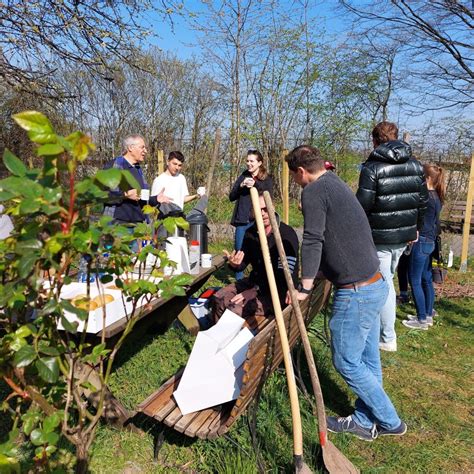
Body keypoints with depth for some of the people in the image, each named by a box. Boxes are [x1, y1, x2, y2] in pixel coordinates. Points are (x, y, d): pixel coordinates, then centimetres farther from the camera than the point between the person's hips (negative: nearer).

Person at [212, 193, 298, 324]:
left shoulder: (287, 234, -19)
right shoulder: (251, 232, 2)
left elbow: (285, 276, -23)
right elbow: (243, 262, 10)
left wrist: (255, 292, -27)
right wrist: (234, 264, -16)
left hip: (279, 289, -7)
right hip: (255, 281, 7)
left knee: (235, 308, -24)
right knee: (219, 298, -5)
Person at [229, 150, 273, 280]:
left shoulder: (267, 179, 4)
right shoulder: (243, 177, 11)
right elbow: (231, 197, 7)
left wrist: (255, 185, -22)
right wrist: (241, 186, -9)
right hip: (242, 220, 3)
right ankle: (239, 281, 17)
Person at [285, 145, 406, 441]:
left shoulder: (314, 191, -12)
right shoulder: (338, 184, 17)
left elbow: (312, 240, -17)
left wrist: (305, 288, -9)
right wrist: (320, 274, 33)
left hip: (356, 292, -10)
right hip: (375, 284, 10)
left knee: (347, 362, 5)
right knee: (368, 360, 16)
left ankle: (390, 422, 21)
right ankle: (366, 421, 29)